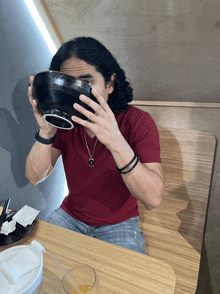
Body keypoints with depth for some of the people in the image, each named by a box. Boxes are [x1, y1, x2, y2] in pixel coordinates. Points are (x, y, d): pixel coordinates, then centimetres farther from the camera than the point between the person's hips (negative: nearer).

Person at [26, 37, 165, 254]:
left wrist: (116, 142, -43)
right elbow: (34, 177, -11)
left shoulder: (138, 122, -20)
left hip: (119, 224, -2)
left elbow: (153, 199, -30)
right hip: (70, 215, 3)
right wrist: (46, 131, -28)